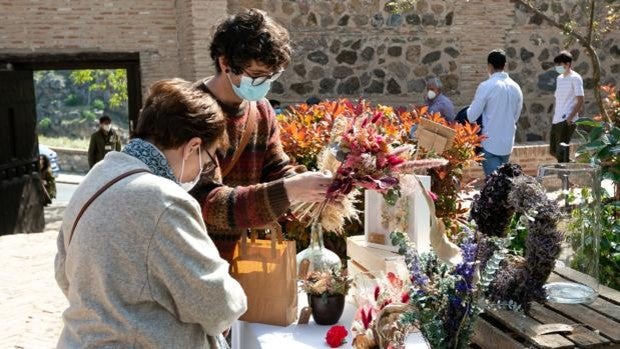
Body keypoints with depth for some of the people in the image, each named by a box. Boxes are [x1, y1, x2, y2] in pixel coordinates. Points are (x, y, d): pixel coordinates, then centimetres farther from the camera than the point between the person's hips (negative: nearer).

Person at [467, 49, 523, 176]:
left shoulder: (486, 86, -14)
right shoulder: (516, 87, 4)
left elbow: (472, 115, -11)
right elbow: (516, 115, 13)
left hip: (490, 142, -6)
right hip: (508, 142, 6)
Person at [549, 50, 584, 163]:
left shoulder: (575, 78, -6)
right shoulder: (559, 78, 18)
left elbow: (580, 101, -11)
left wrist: (570, 117, -19)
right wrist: (553, 116, 15)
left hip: (566, 120, -9)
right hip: (556, 120, 9)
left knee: (561, 150, -11)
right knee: (553, 150, 12)